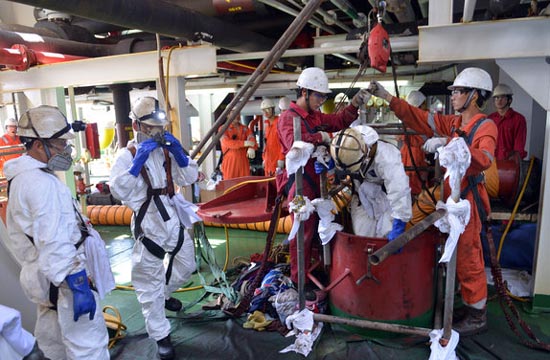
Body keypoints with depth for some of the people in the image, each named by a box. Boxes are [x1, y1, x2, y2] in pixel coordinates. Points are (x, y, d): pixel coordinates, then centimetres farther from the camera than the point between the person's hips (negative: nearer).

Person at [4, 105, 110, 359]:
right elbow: (55, 245, -29)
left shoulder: (21, 178, 10)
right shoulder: (42, 183, -23)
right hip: (63, 279, -11)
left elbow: (18, 235, 18)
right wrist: (79, 287, -28)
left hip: (43, 276, 11)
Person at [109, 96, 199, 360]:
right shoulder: (126, 156, -9)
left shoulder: (166, 151, 5)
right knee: (150, 284, 5)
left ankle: (164, 294, 50)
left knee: (186, 267, 21)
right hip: (148, 226, -5)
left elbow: (189, 178, -2)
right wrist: (138, 161, -29)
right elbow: (118, 191, -23)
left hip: (174, 220, 6)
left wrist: (178, 151, -14)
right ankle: (161, 336, 19)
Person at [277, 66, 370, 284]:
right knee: (303, 231, -3)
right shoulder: (288, 117, -13)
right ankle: (298, 280, 10)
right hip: (300, 182, -9)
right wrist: (320, 136, -21)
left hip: (315, 180, 9)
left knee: (316, 228, 18)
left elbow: (339, 121, 18)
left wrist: (355, 104, 3)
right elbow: (293, 142, -32)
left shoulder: (316, 117, 15)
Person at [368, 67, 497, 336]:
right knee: (460, 255, 16)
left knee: (467, 257, 0)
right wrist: (386, 97, 3)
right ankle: (470, 306, 31)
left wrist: (447, 143, -37)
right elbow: (419, 117, 8)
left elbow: (484, 160, -28)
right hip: (451, 196, 8)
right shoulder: (453, 123, 11)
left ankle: (477, 316, 16)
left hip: (467, 199, -8)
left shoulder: (485, 127, -10)